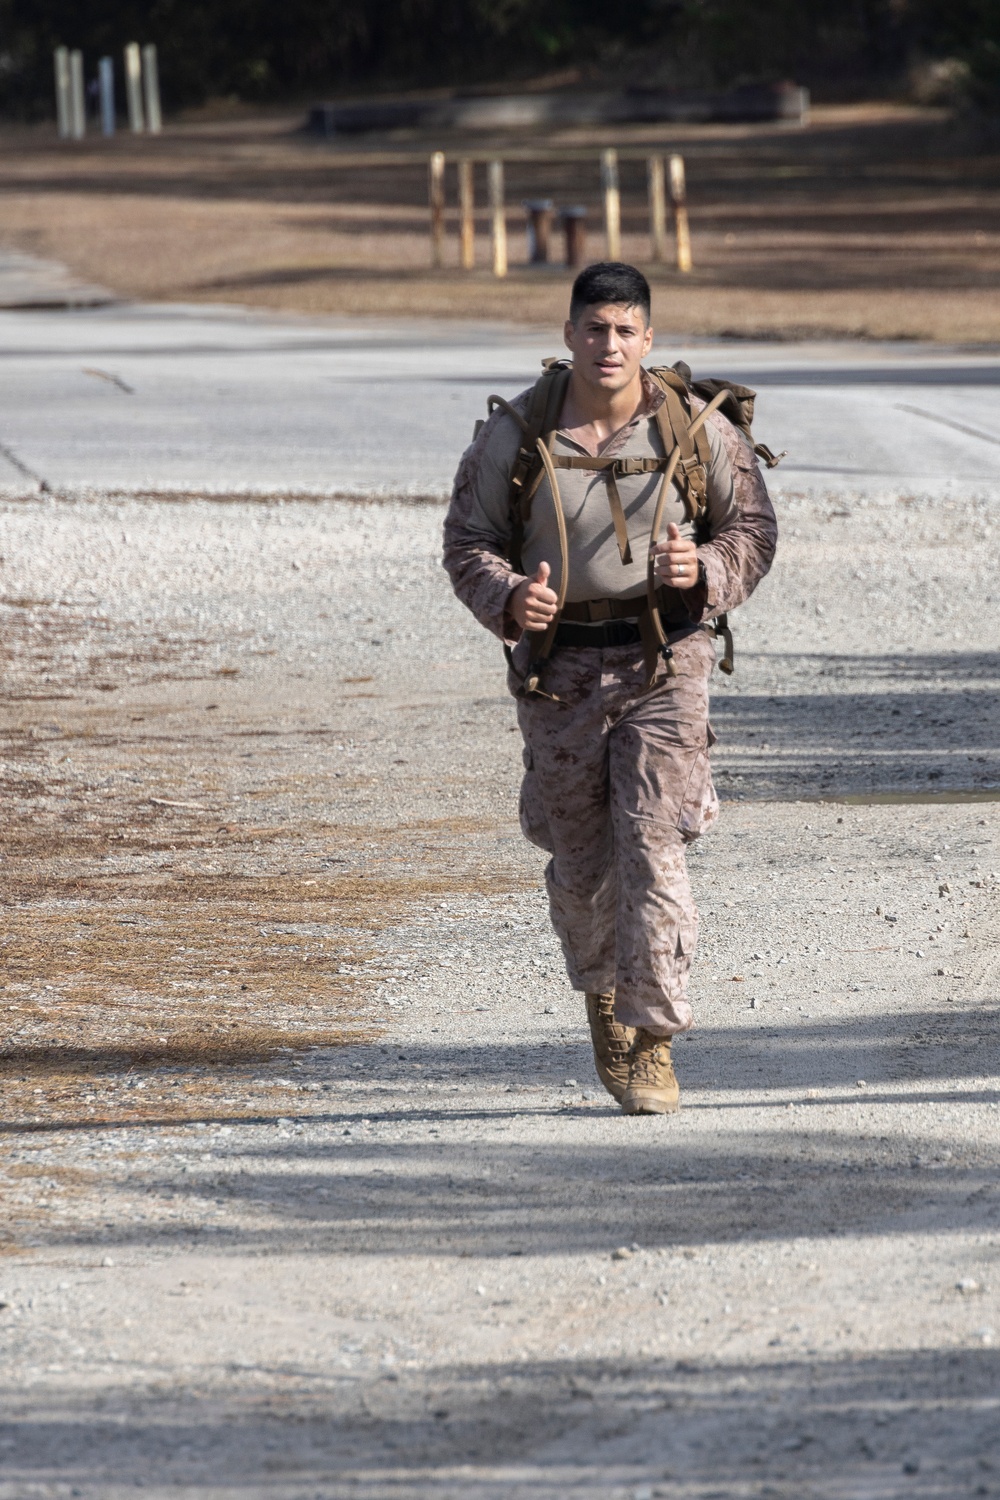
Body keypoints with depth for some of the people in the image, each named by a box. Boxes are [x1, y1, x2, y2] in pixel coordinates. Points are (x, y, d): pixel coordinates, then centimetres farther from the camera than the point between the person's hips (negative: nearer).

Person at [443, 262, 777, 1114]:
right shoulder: (516, 434, -2)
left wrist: (707, 570, -15)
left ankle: (651, 1043, -9)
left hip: (663, 664, -1)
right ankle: (603, 991, 40)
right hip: (559, 666, 1)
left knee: (652, 849, -12)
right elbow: (467, 541, 3)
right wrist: (508, 601, -18)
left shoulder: (695, 429, -2)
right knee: (581, 859, 11)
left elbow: (754, 528, 6)